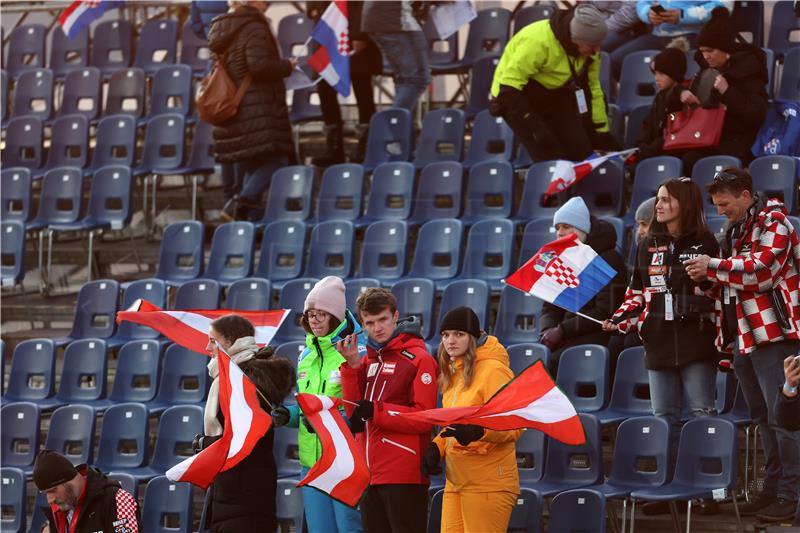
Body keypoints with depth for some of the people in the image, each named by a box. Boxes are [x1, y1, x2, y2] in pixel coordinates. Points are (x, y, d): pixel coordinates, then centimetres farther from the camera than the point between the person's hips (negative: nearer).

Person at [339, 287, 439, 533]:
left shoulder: (419, 359, -5)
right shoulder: (368, 360, 16)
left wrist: (376, 411, -18)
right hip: (371, 473, 7)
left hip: (404, 475, -7)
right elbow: (354, 411, 8)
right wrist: (352, 365, -1)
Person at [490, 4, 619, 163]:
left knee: (581, 152, -5)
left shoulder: (589, 48, -12)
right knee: (551, 158, -18)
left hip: (554, 94, 7)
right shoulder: (538, 42, -36)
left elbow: (592, 88, 4)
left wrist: (602, 131, 9)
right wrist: (535, 127, -33)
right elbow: (509, 87, -32)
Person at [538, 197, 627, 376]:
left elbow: (605, 312, -13)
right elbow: (550, 307, 15)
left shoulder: (608, 259, -5)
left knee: (550, 362, -29)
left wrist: (562, 330, -17)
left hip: (597, 335, -6)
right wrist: (548, 331, -8)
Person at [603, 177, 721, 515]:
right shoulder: (648, 246, 11)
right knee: (665, 419, 6)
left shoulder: (705, 243, 1)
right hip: (659, 344, 4)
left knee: (701, 416, -2)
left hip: (698, 344, -4)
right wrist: (619, 321, 0)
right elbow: (637, 293, 15)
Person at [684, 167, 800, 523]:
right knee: (762, 417, 12)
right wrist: (710, 282, 7)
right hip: (744, 336, 9)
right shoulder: (736, 228, 19)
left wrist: (713, 267, -15)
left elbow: (761, 270, -21)